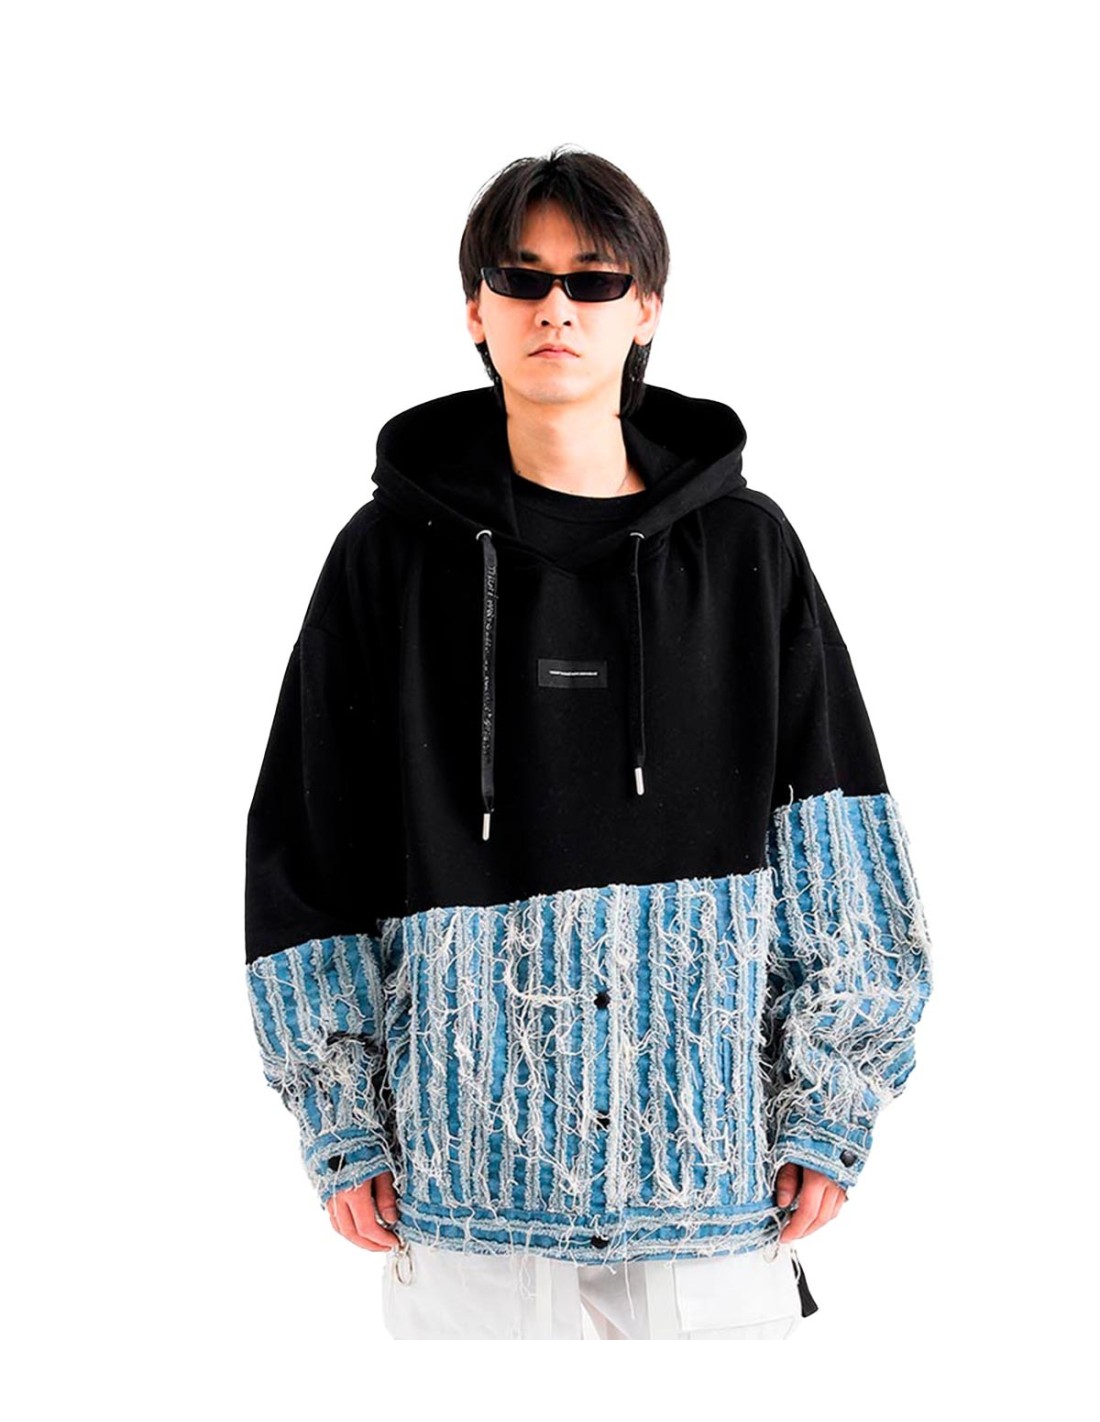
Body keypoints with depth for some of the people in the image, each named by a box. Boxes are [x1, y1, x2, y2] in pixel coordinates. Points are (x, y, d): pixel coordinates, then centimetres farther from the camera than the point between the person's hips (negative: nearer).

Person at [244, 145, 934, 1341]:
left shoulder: (746, 547, 4)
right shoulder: (393, 554, 4)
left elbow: (840, 851, 5)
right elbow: (304, 850, 6)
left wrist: (831, 1109, 0)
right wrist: (340, 1121, 3)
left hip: (713, 1152, 0)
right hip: (466, 1164, 0)